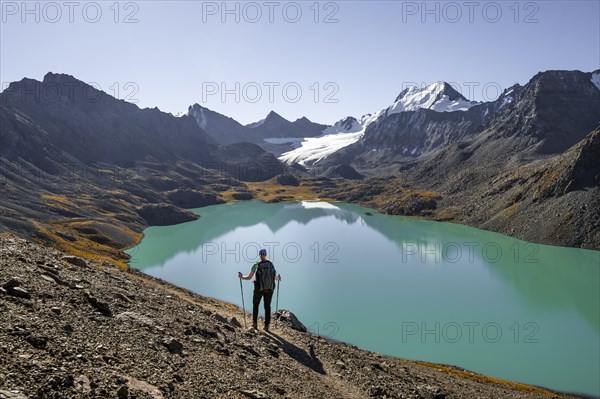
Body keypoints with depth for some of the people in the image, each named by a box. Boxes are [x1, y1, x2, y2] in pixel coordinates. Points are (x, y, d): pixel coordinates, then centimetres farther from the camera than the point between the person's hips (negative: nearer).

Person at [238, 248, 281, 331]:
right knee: (267, 306, 16)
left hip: (259, 288, -2)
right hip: (269, 288, 2)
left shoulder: (256, 265, -9)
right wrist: (279, 278, 25)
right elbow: (275, 277, 4)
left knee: (255, 304, 22)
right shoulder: (271, 264, -1)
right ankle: (266, 326, 13)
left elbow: (249, 277, -7)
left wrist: (241, 277, 8)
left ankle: (255, 323, 17)